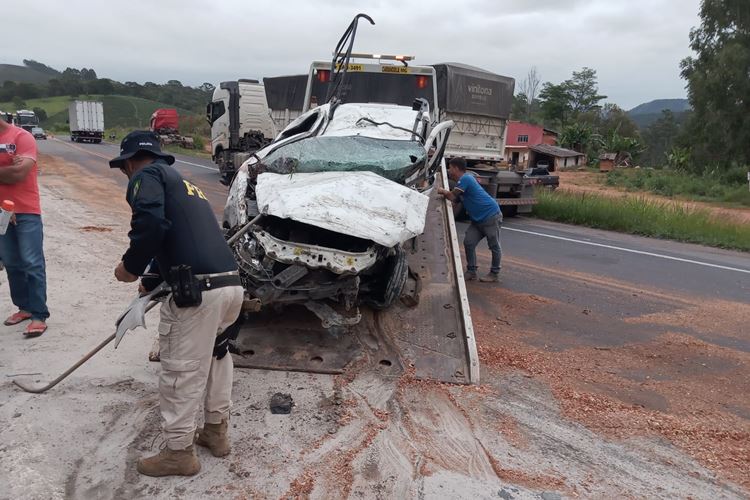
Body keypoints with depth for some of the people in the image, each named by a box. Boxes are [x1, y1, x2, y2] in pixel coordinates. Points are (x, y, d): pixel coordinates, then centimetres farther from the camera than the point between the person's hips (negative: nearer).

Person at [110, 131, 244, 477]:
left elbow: (151, 224, -16)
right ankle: (216, 431, 37)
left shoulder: (147, 175, 4)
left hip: (199, 290, -9)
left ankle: (179, 452, 19)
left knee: (181, 370, 5)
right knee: (215, 354, 26)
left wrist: (131, 266, 0)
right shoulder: (183, 183, 31)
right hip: (231, 284, 9)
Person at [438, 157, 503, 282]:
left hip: (491, 216, -10)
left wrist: (442, 191, 1)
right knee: (469, 243, 4)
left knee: (494, 246, 2)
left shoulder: (465, 179, -16)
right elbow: (455, 200, 18)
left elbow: (452, 197, -16)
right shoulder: (464, 178, 14)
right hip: (478, 219, 10)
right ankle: (471, 272, 12)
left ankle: (495, 274, 11)